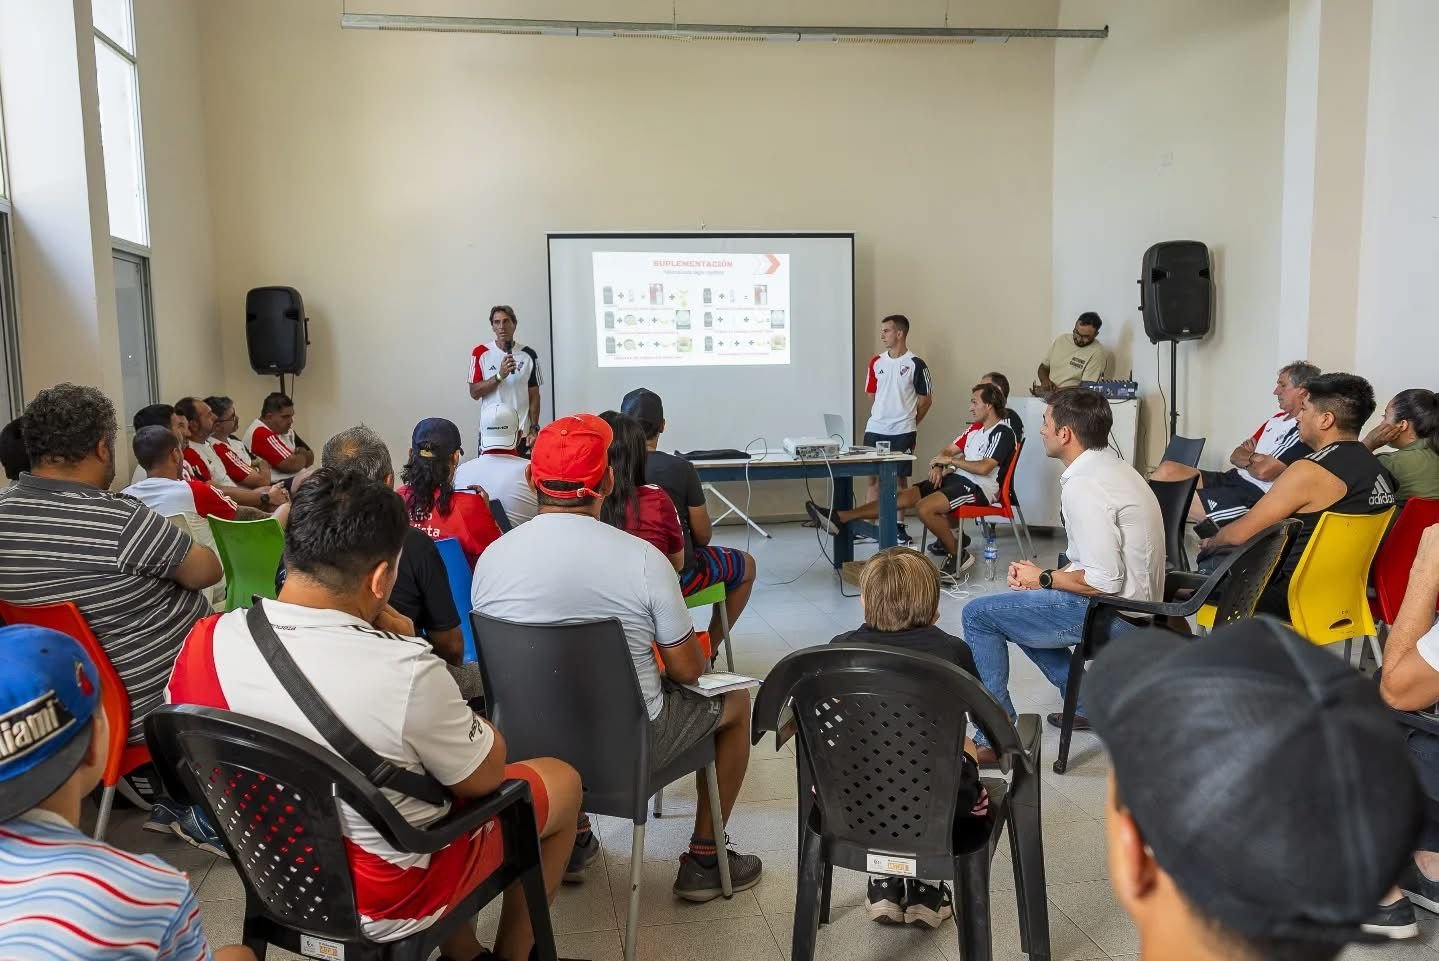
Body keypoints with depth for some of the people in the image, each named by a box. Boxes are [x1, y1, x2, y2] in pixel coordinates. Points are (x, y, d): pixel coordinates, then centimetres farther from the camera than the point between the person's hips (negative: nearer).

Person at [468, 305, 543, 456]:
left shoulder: (528, 354, 4)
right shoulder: (480, 353, 1)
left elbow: (534, 395, 6)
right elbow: (474, 393, -3)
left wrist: (533, 429, -2)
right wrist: (500, 375, -15)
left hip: (521, 432, 1)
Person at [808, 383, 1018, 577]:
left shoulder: (1002, 433, -8)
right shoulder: (975, 428, 19)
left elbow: (984, 468, -20)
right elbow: (948, 450, 22)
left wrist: (951, 461, -8)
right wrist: (938, 466, -1)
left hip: (979, 487, -8)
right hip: (957, 478, 8)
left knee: (924, 507, -31)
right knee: (904, 497, -8)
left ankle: (958, 556, -13)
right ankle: (838, 518, -16)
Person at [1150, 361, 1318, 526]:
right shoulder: (1277, 419, 19)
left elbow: (1264, 471, -18)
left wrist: (1245, 459, 5)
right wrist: (1253, 458, -4)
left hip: (1253, 496, -9)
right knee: (1167, 469, -11)